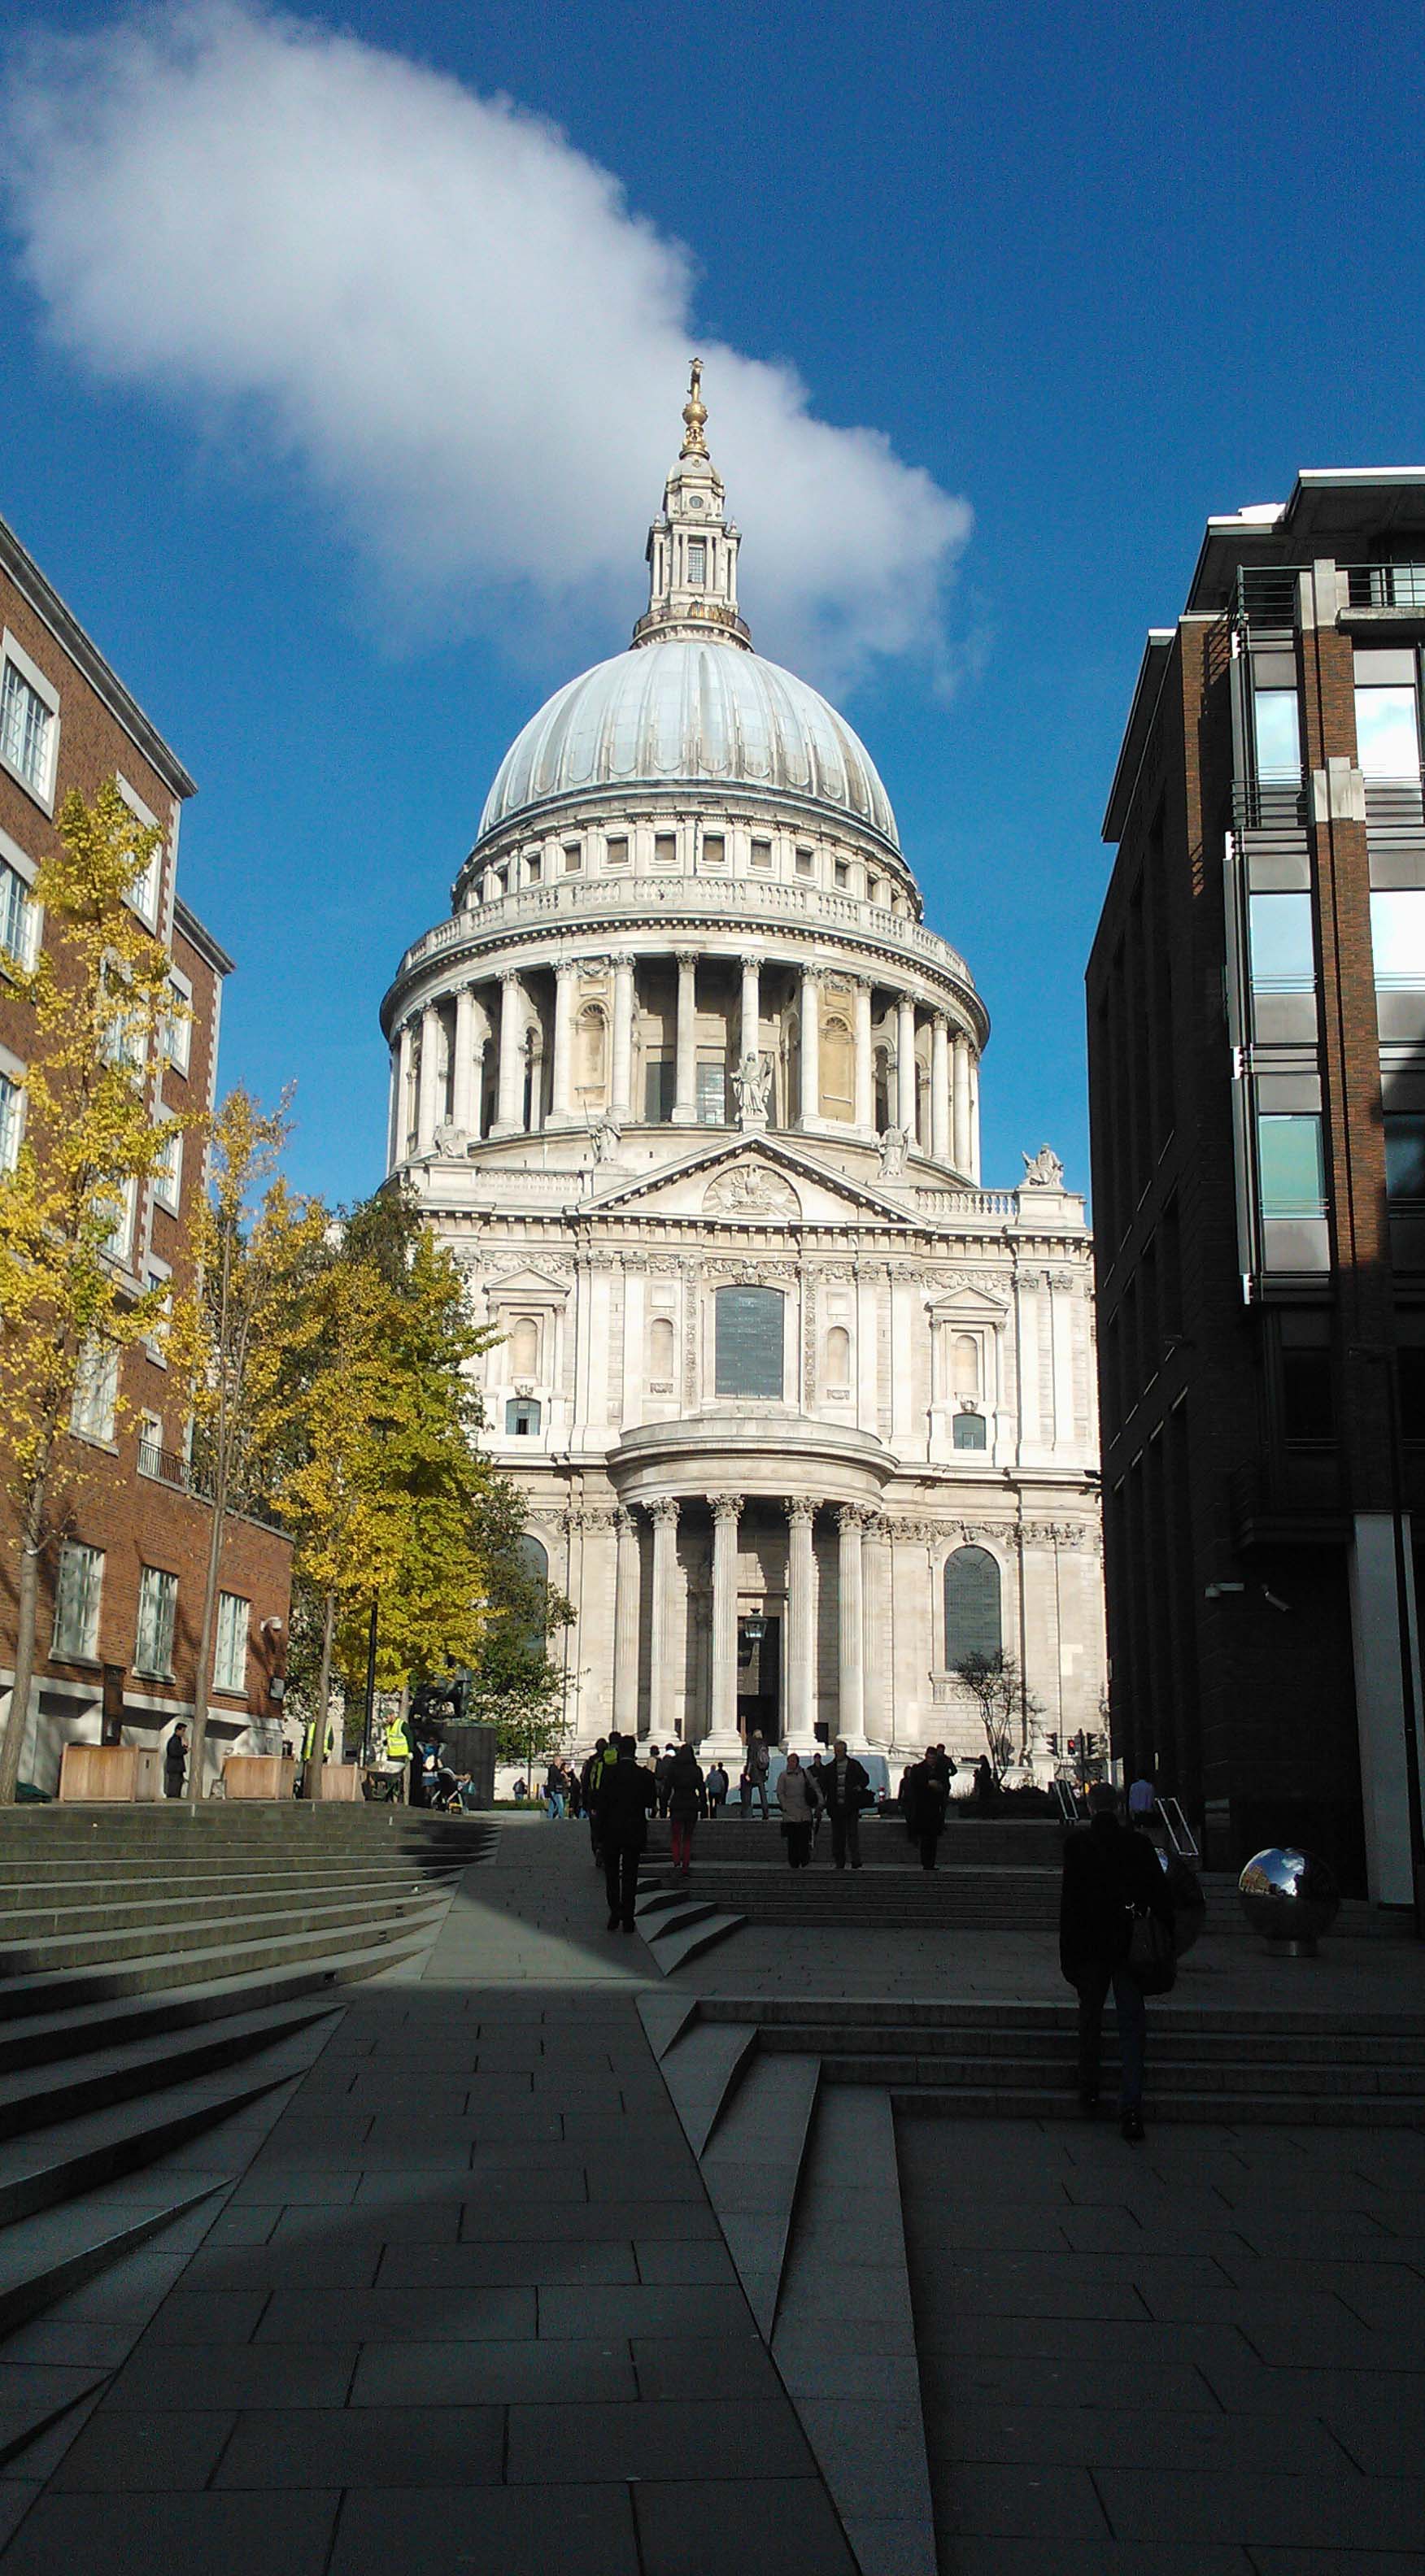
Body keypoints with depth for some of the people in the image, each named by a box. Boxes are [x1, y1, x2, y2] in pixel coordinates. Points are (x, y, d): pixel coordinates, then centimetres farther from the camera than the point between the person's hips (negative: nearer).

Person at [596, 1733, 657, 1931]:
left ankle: (615, 1914, 4)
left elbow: (602, 1803, -8)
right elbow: (652, 1803, 3)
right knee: (630, 1875, 7)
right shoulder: (645, 1775, -5)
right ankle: (627, 1919, 6)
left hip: (611, 1831, -1)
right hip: (635, 1831, 1)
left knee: (612, 1874, 13)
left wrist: (601, 1833, -3)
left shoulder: (609, 1772, -8)